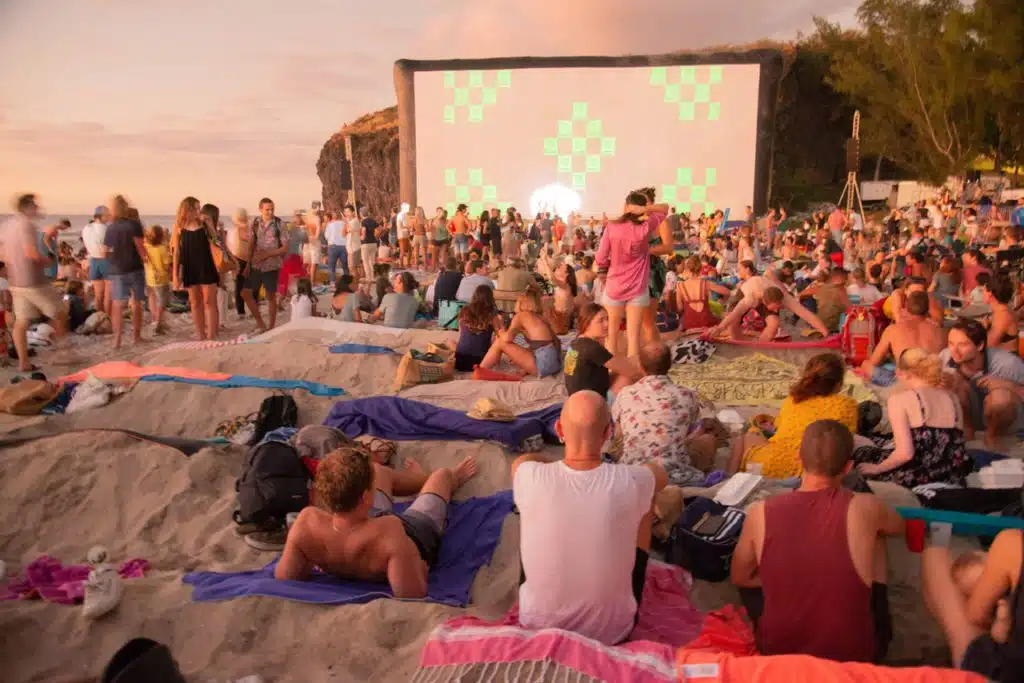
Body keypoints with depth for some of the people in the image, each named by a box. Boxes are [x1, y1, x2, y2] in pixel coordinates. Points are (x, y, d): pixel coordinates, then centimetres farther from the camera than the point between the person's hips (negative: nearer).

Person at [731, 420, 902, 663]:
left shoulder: (761, 512, -13)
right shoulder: (865, 507, -17)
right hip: (855, 654, 0)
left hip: (776, 649, 1)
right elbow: (899, 526, 10)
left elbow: (739, 577, 5)